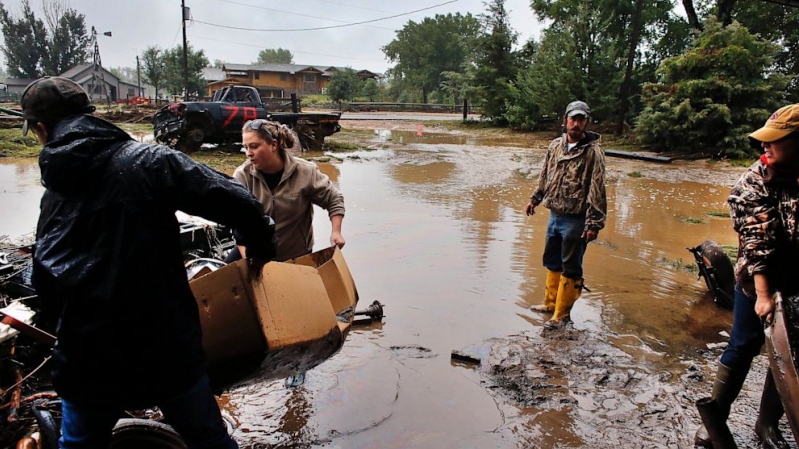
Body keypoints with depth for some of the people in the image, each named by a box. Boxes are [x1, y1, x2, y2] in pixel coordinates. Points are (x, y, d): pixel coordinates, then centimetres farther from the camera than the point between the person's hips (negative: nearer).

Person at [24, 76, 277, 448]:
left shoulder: (52, 194, 2)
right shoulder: (149, 160, -10)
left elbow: (46, 290, 8)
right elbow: (238, 204, -18)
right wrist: (259, 249, 2)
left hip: (85, 361, 4)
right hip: (168, 348, -3)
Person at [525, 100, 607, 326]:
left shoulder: (593, 152, -13)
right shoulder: (555, 146, 6)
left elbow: (597, 190, -16)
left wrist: (593, 224, -19)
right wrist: (535, 199, 23)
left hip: (575, 220, -7)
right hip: (554, 215, 7)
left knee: (570, 268, 4)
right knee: (552, 262, 19)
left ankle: (562, 314, 16)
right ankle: (550, 303, 36)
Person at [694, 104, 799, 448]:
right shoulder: (755, 182, -13)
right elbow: (755, 241, -18)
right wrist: (763, 294, -24)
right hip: (760, 281, -4)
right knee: (742, 348, 5)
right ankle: (716, 419, 20)